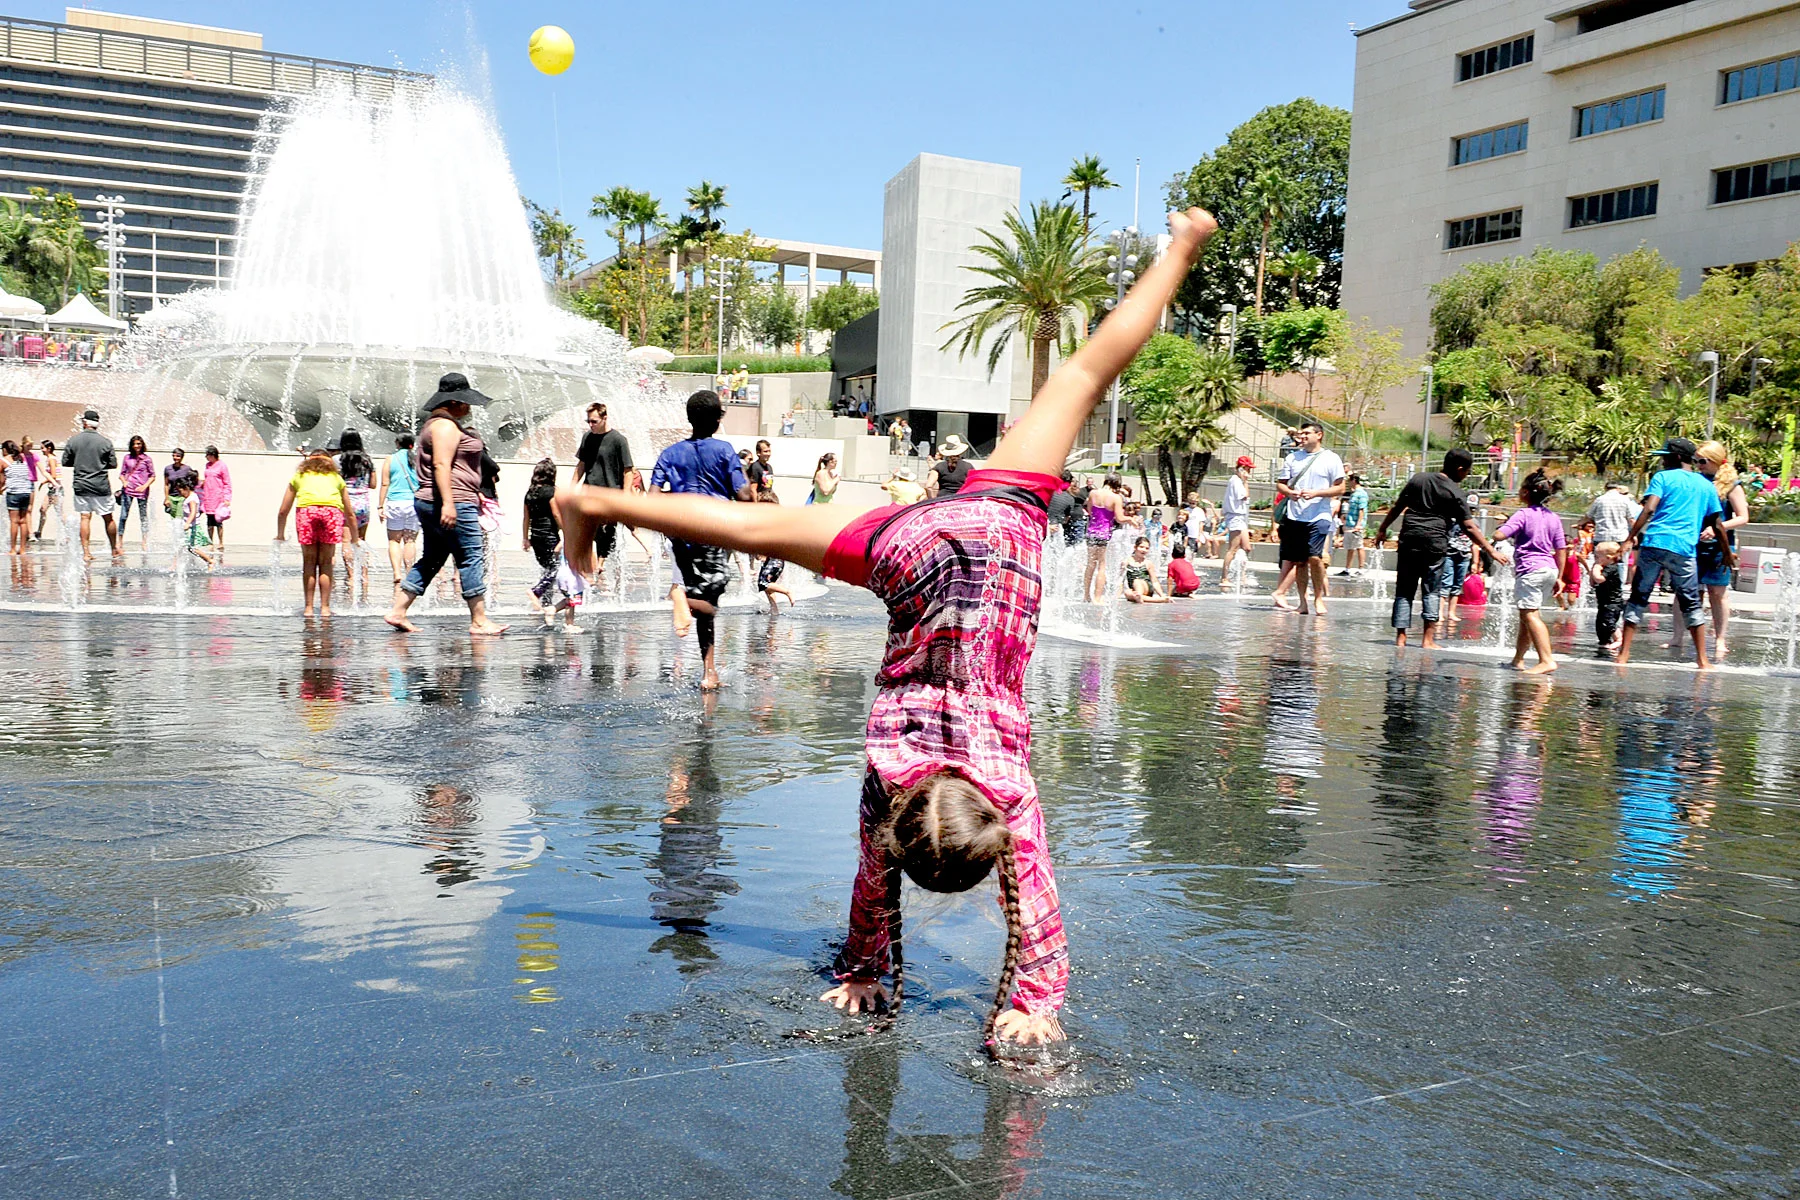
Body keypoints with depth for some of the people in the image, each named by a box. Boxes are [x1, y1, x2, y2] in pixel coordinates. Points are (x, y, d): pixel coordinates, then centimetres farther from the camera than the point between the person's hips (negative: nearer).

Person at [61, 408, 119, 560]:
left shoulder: (73, 440, -1)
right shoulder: (105, 441, -5)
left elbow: (65, 462, 4)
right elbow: (113, 464, -1)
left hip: (80, 485, 1)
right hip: (101, 485, -1)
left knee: (85, 517, 4)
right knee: (108, 518, 8)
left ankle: (86, 551, -1)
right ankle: (115, 550, 17)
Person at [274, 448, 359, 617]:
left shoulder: (299, 476, 31)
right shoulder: (335, 477, 33)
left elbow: (283, 511, 33)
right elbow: (350, 514, 36)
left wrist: (280, 536, 46)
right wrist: (355, 539, 47)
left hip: (306, 508, 0)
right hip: (332, 510, 0)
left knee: (309, 562, 9)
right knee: (326, 563, 9)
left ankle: (308, 607, 8)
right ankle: (325, 607, 7)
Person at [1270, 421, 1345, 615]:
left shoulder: (1331, 459, 2)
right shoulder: (1292, 458, 12)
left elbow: (1340, 488, 0)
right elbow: (1280, 484, 15)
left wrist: (1316, 493, -14)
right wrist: (1289, 492, -7)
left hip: (1319, 517, -3)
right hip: (1294, 517, 4)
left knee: (1315, 557, -15)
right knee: (1299, 561, 4)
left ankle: (1318, 597, 0)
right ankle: (1303, 601, 12)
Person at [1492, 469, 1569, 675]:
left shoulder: (1523, 515, -8)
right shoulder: (1554, 518, 13)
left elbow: (1498, 535, -19)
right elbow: (1561, 550, 13)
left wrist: (1504, 524, 4)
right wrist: (1559, 578, 19)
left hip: (1530, 569, -8)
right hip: (1550, 569, 8)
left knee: (1529, 614, -12)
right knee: (1526, 614, 16)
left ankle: (1547, 660, -23)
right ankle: (1518, 659, 23)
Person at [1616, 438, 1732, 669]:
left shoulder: (1663, 477, 6)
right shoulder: (1706, 485, 17)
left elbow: (1649, 509, -10)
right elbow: (1718, 525, 19)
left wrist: (1631, 536, -10)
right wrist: (1728, 553, 29)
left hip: (1654, 544, -2)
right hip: (1684, 550, 2)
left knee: (1638, 599, 4)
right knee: (1691, 604, 11)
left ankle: (1624, 654, 1)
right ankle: (1702, 660, 12)